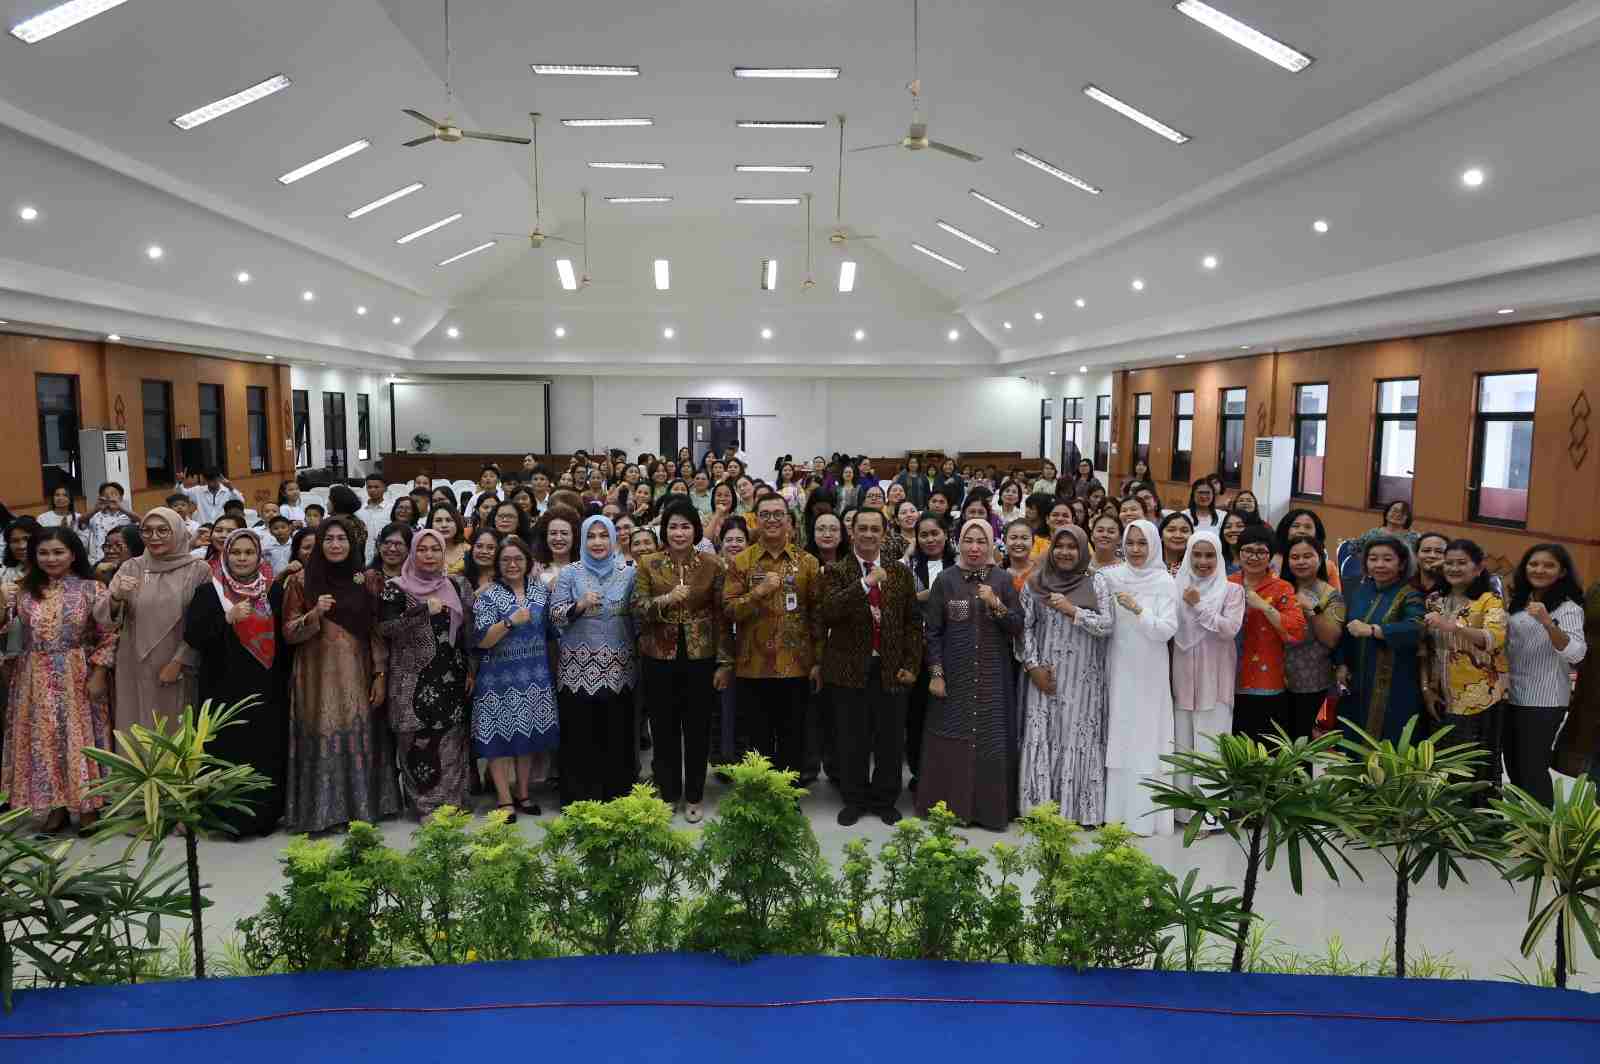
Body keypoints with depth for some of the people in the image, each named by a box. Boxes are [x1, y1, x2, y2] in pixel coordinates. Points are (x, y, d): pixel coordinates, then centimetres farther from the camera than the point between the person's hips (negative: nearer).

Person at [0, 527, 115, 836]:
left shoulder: (90, 589, -4)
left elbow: (109, 635, -5)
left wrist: (98, 674, -10)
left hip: (77, 678, -3)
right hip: (35, 679, 3)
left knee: (80, 737, 3)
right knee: (43, 740, 7)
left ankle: (88, 806, 13)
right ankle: (55, 807, 19)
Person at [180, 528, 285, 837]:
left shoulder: (272, 591, 8)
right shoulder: (208, 593, 0)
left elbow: (282, 638, 13)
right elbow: (192, 637, -11)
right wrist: (228, 618, -22)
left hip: (264, 692, 2)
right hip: (224, 690, -2)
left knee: (266, 753, 3)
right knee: (229, 753, -2)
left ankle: (264, 816, 15)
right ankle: (231, 818, 9)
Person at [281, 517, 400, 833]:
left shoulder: (369, 581, 5)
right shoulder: (301, 581, 3)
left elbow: (379, 632, 4)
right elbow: (289, 632, 2)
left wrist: (381, 675, -2)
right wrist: (314, 614, -16)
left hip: (357, 676, 1)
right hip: (317, 677, -1)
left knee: (358, 740, 3)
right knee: (321, 742, -1)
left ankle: (362, 809, 14)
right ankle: (319, 812, 9)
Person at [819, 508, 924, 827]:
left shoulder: (900, 572, 8)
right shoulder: (835, 571, -1)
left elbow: (913, 621, 9)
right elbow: (827, 612, -19)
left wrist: (911, 665, 1)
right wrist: (866, 583, -26)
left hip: (891, 670, 2)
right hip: (849, 669, -2)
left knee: (890, 741, 8)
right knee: (852, 741, 6)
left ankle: (885, 800, 25)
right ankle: (854, 799, 23)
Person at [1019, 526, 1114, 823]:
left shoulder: (1098, 583, 1)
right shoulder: (1035, 583, 5)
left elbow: (1107, 625, -7)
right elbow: (1025, 627, 4)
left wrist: (1072, 610, -15)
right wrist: (1033, 666, -5)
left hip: (1082, 679, -1)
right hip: (1044, 676, 1)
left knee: (1078, 739, 0)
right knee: (1041, 739, 1)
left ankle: (1079, 809, 11)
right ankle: (1040, 806, 11)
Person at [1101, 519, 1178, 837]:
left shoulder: (1164, 582, -5)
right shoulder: (1111, 577, 4)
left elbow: (1167, 630, -13)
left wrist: (1138, 609, -22)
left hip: (1149, 670, -3)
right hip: (1118, 667, 3)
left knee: (1146, 735, -2)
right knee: (1118, 735, 7)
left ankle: (1145, 814, 4)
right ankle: (1118, 810, 15)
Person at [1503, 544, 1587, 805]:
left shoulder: (1568, 608, -12)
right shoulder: (1520, 602, 10)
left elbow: (1575, 654, -27)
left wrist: (1547, 622, -39)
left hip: (1543, 702, -7)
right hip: (1511, 696, 7)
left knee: (1533, 769, -1)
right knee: (1514, 766, 17)